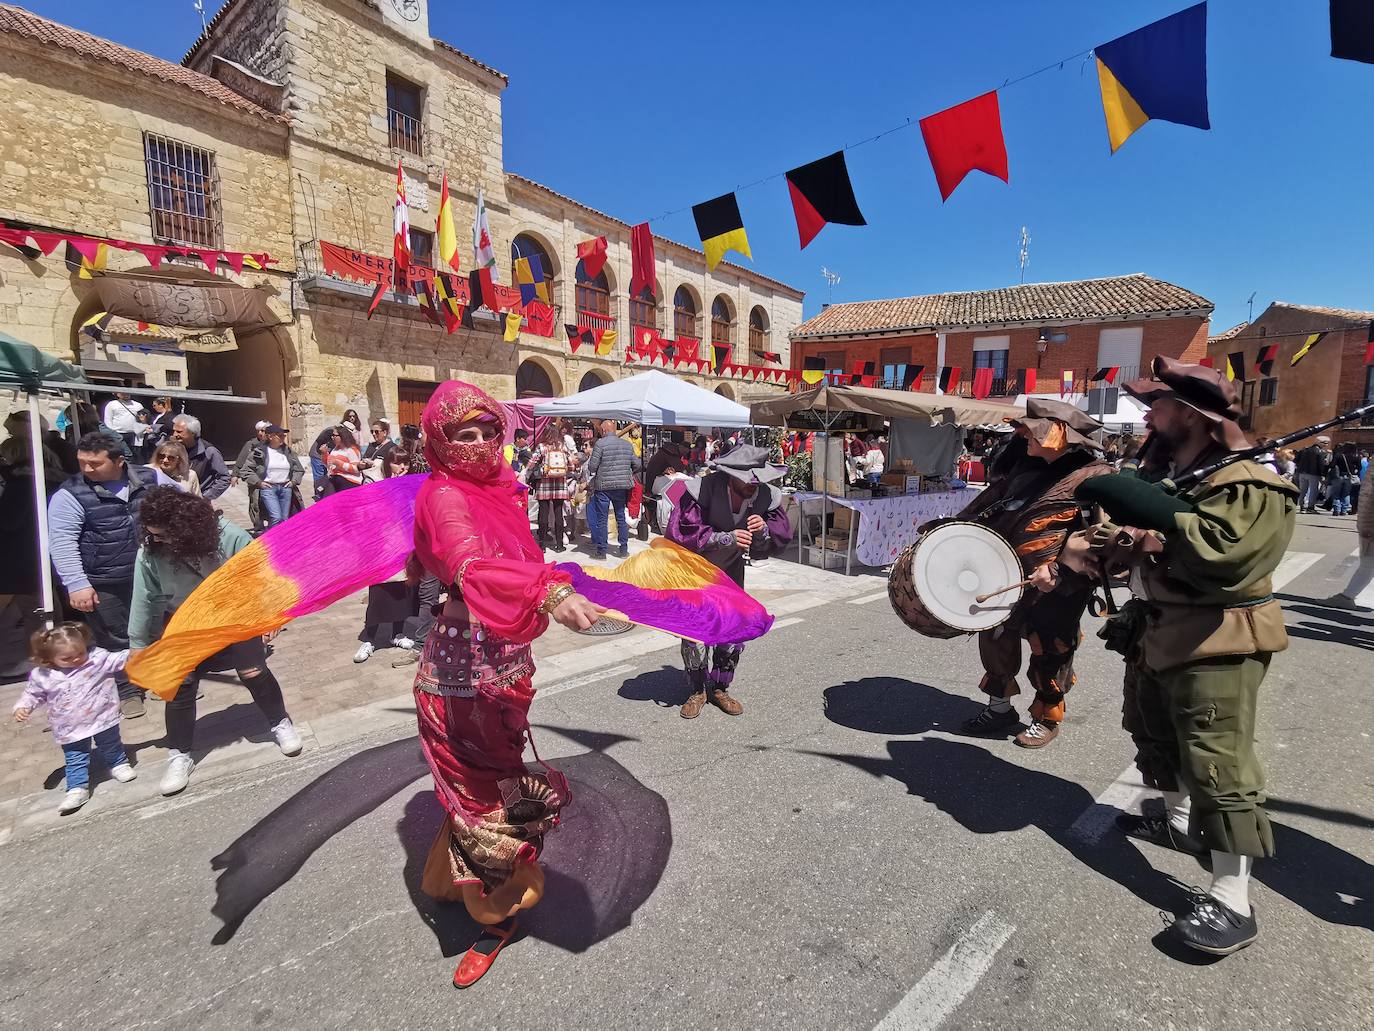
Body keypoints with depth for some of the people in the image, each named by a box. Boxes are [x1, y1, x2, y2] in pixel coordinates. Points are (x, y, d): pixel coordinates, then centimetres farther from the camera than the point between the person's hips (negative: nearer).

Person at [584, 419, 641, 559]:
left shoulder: (600, 443, -8)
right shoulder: (628, 444, 7)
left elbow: (592, 466, -11)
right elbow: (637, 465, 8)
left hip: (603, 486, -4)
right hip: (622, 486, 4)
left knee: (602, 519, 4)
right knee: (621, 517, 13)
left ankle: (601, 551, 8)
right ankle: (624, 550, 16)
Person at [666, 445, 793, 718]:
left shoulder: (767, 496, -20)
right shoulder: (702, 490, -34)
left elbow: (781, 540, -14)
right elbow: (678, 533, -38)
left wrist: (763, 530, -38)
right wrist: (726, 538, -45)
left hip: (730, 569, 4)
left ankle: (720, 688, 24)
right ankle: (696, 691, 16)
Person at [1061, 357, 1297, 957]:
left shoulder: (1247, 484, -18)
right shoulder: (1163, 471, 10)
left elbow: (1221, 555, -34)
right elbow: (1135, 534, 14)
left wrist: (1157, 515, -31)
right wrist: (1094, 546, -7)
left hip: (1215, 647, -10)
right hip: (1155, 635, 10)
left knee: (1218, 767, -6)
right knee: (1154, 738, 24)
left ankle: (1231, 902, 3)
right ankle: (1177, 822, 46)